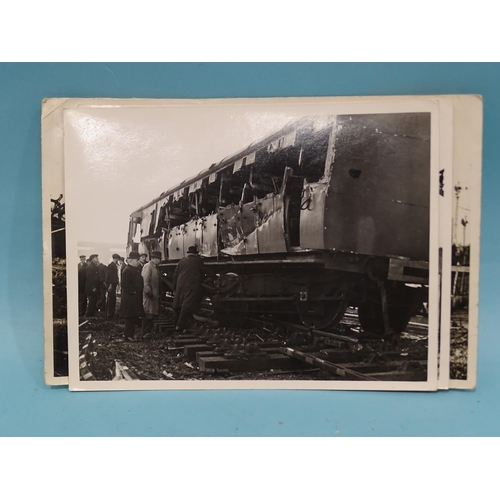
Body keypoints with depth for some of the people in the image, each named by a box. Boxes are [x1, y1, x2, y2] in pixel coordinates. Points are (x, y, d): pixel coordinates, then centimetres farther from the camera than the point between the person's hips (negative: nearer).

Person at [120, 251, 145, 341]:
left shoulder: (137, 269, 15)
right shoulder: (127, 270, -13)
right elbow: (125, 284, -21)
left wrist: (140, 293, 12)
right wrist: (133, 291, -19)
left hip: (136, 298, 9)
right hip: (130, 299, -9)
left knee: (135, 317, 12)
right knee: (130, 318, -4)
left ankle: (130, 335, 21)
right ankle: (128, 336, 3)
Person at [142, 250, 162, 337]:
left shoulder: (155, 267, 16)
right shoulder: (147, 267, -12)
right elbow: (146, 281, -18)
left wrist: (158, 294, 15)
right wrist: (148, 292, -21)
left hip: (155, 294, 9)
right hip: (149, 295, -9)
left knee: (153, 314, 11)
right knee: (148, 314, -5)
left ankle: (149, 331, 19)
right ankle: (145, 333, 0)